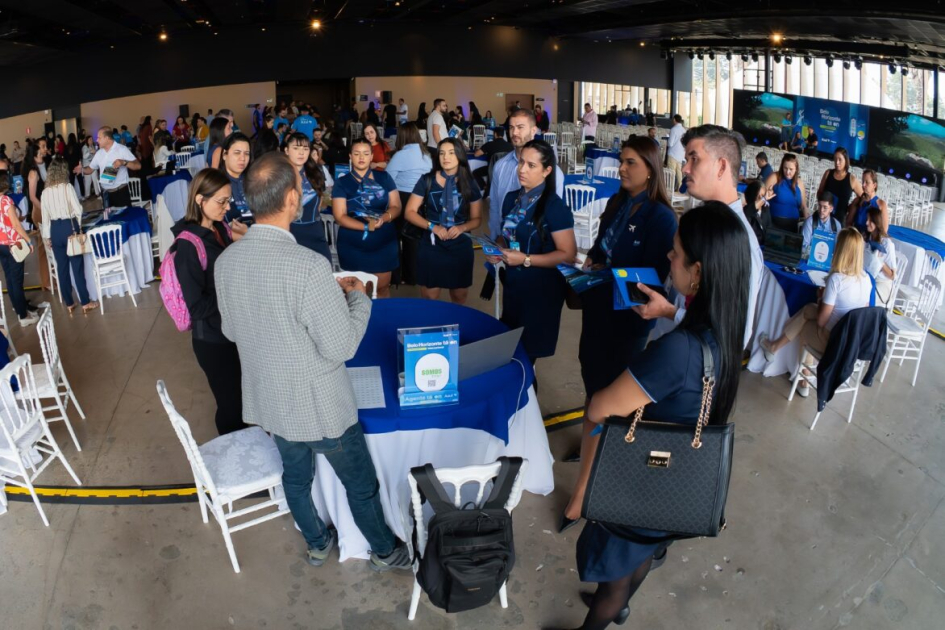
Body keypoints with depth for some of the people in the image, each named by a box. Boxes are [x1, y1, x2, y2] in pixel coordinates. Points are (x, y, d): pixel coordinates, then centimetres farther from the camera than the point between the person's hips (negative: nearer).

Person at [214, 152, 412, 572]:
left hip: (268, 401, 6)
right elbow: (342, 347, -24)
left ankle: (317, 544, 49)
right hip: (321, 406, -6)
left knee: (295, 475, 27)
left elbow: (230, 330, 6)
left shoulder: (226, 261, -9)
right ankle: (384, 551, 39)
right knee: (360, 482, 17)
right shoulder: (309, 267, -31)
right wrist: (358, 298, -7)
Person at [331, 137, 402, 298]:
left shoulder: (384, 178, 6)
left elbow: (396, 206, 5)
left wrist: (384, 218, -18)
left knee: (382, 287, 7)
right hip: (353, 245, -1)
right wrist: (366, 227, -21)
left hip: (384, 242, 2)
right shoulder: (342, 183, -1)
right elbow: (340, 216, -7)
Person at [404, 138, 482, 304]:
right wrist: (432, 226, -17)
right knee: (429, 297, 3)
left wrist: (461, 228, -15)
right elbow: (410, 212, -2)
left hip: (460, 245, 1)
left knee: (460, 295, 13)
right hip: (431, 244, -1)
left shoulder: (469, 184, 0)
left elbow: (476, 218, 6)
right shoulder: (427, 180, -4)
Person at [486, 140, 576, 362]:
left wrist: (525, 259, -23)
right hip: (513, 282, 7)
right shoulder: (511, 199, 5)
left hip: (541, 289, -6)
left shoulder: (554, 207, -16)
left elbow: (567, 254, -18)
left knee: (529, 349, 6)